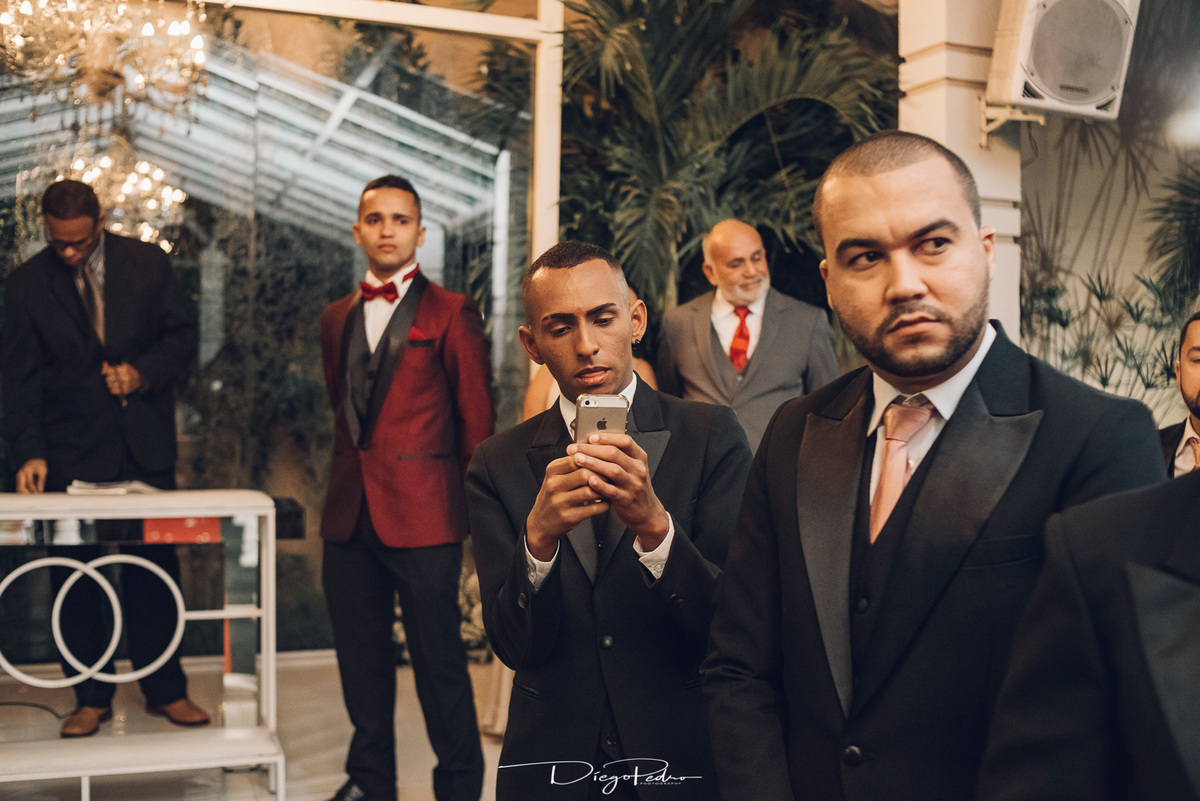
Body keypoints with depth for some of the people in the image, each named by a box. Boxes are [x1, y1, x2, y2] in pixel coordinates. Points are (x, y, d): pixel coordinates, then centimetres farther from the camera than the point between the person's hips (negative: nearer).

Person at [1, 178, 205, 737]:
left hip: (146, 445, 0)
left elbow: (183, 335, 6)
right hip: (71, 452, 0)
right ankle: (91, 698, 18)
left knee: (153, 570, 6)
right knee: (75, 578, 5)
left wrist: (145, 372, -13)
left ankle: (165, 690, 18)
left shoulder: (148, 263, 1)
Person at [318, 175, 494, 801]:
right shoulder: (337, 318, 15)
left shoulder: (451, 314, -2)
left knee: (439, 663, 0)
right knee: (361, 659, 14)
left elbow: (476, 422, -2)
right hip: (349, 515, 6)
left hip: (423, 515, -6)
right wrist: (349, 478, 15)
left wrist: (476, 512, -2)